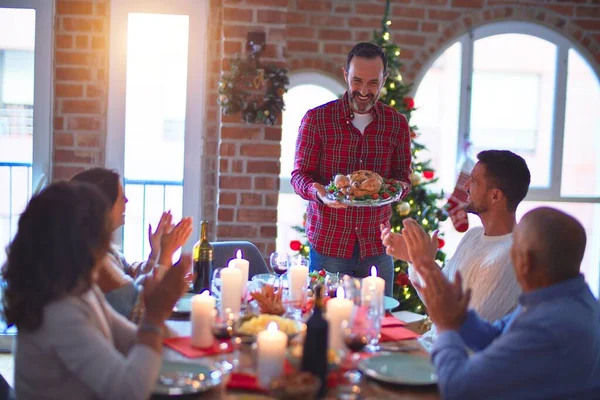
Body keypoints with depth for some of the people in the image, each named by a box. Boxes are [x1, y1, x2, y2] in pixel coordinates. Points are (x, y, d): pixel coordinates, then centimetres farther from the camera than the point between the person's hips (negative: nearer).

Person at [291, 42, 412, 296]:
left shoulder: (397, 124, 6)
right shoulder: (317, 119, -2)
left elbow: (404, 176, 12)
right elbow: (299, 174, -1)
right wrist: (317, 191, -22)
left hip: (376, 245, 2)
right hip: (327, 243, -2)